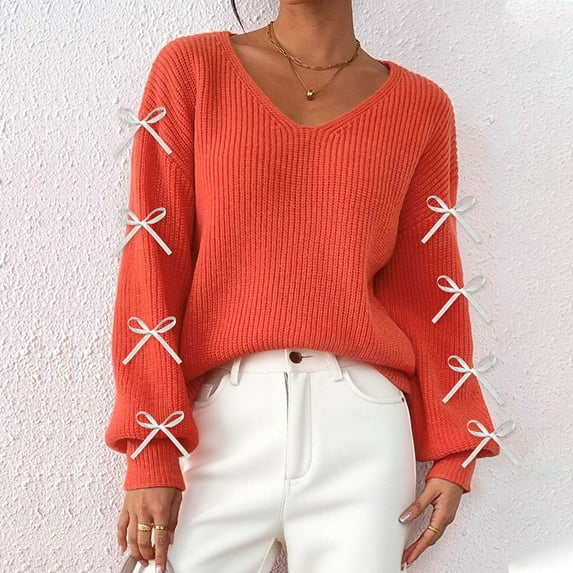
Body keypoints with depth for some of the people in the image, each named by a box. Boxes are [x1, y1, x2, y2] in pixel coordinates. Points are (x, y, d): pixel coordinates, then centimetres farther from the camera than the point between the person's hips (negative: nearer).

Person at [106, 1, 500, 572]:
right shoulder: (190, 69, 3)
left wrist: (452, 452, 7)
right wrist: (150, 449, -7)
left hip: (364, 421, 1)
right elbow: (152, 264, -2)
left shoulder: (420, 107, 7)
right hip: (219, 419, -1)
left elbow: (426, 286, 9)